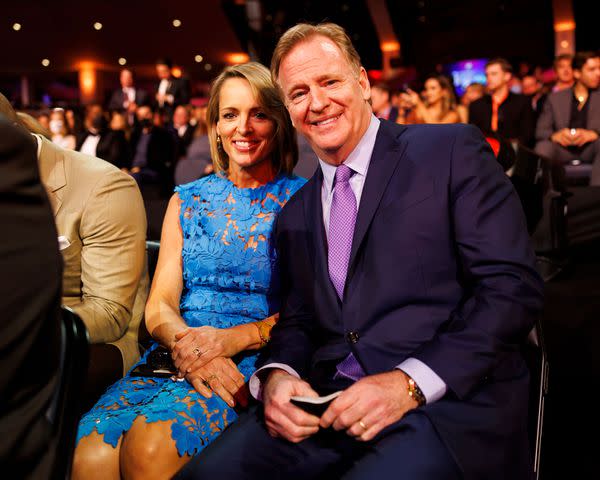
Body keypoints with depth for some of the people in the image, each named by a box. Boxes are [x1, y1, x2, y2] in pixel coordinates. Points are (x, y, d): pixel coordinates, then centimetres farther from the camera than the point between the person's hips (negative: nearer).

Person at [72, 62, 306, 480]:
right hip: (175, 354, 3)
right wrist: (185, 343, -15)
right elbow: (160, 305, 8)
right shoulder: (188, 201, 15)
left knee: (151, 444, -32)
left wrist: (234, 338, -18)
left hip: (256, 359, -2)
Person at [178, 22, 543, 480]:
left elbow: (513, 287, -7)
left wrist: (411, 383, -17)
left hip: (450, 403, -4)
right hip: (327, 407, 4)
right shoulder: (295, 213, 18)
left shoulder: (452, 151, 0)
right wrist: (278, 374, -4)